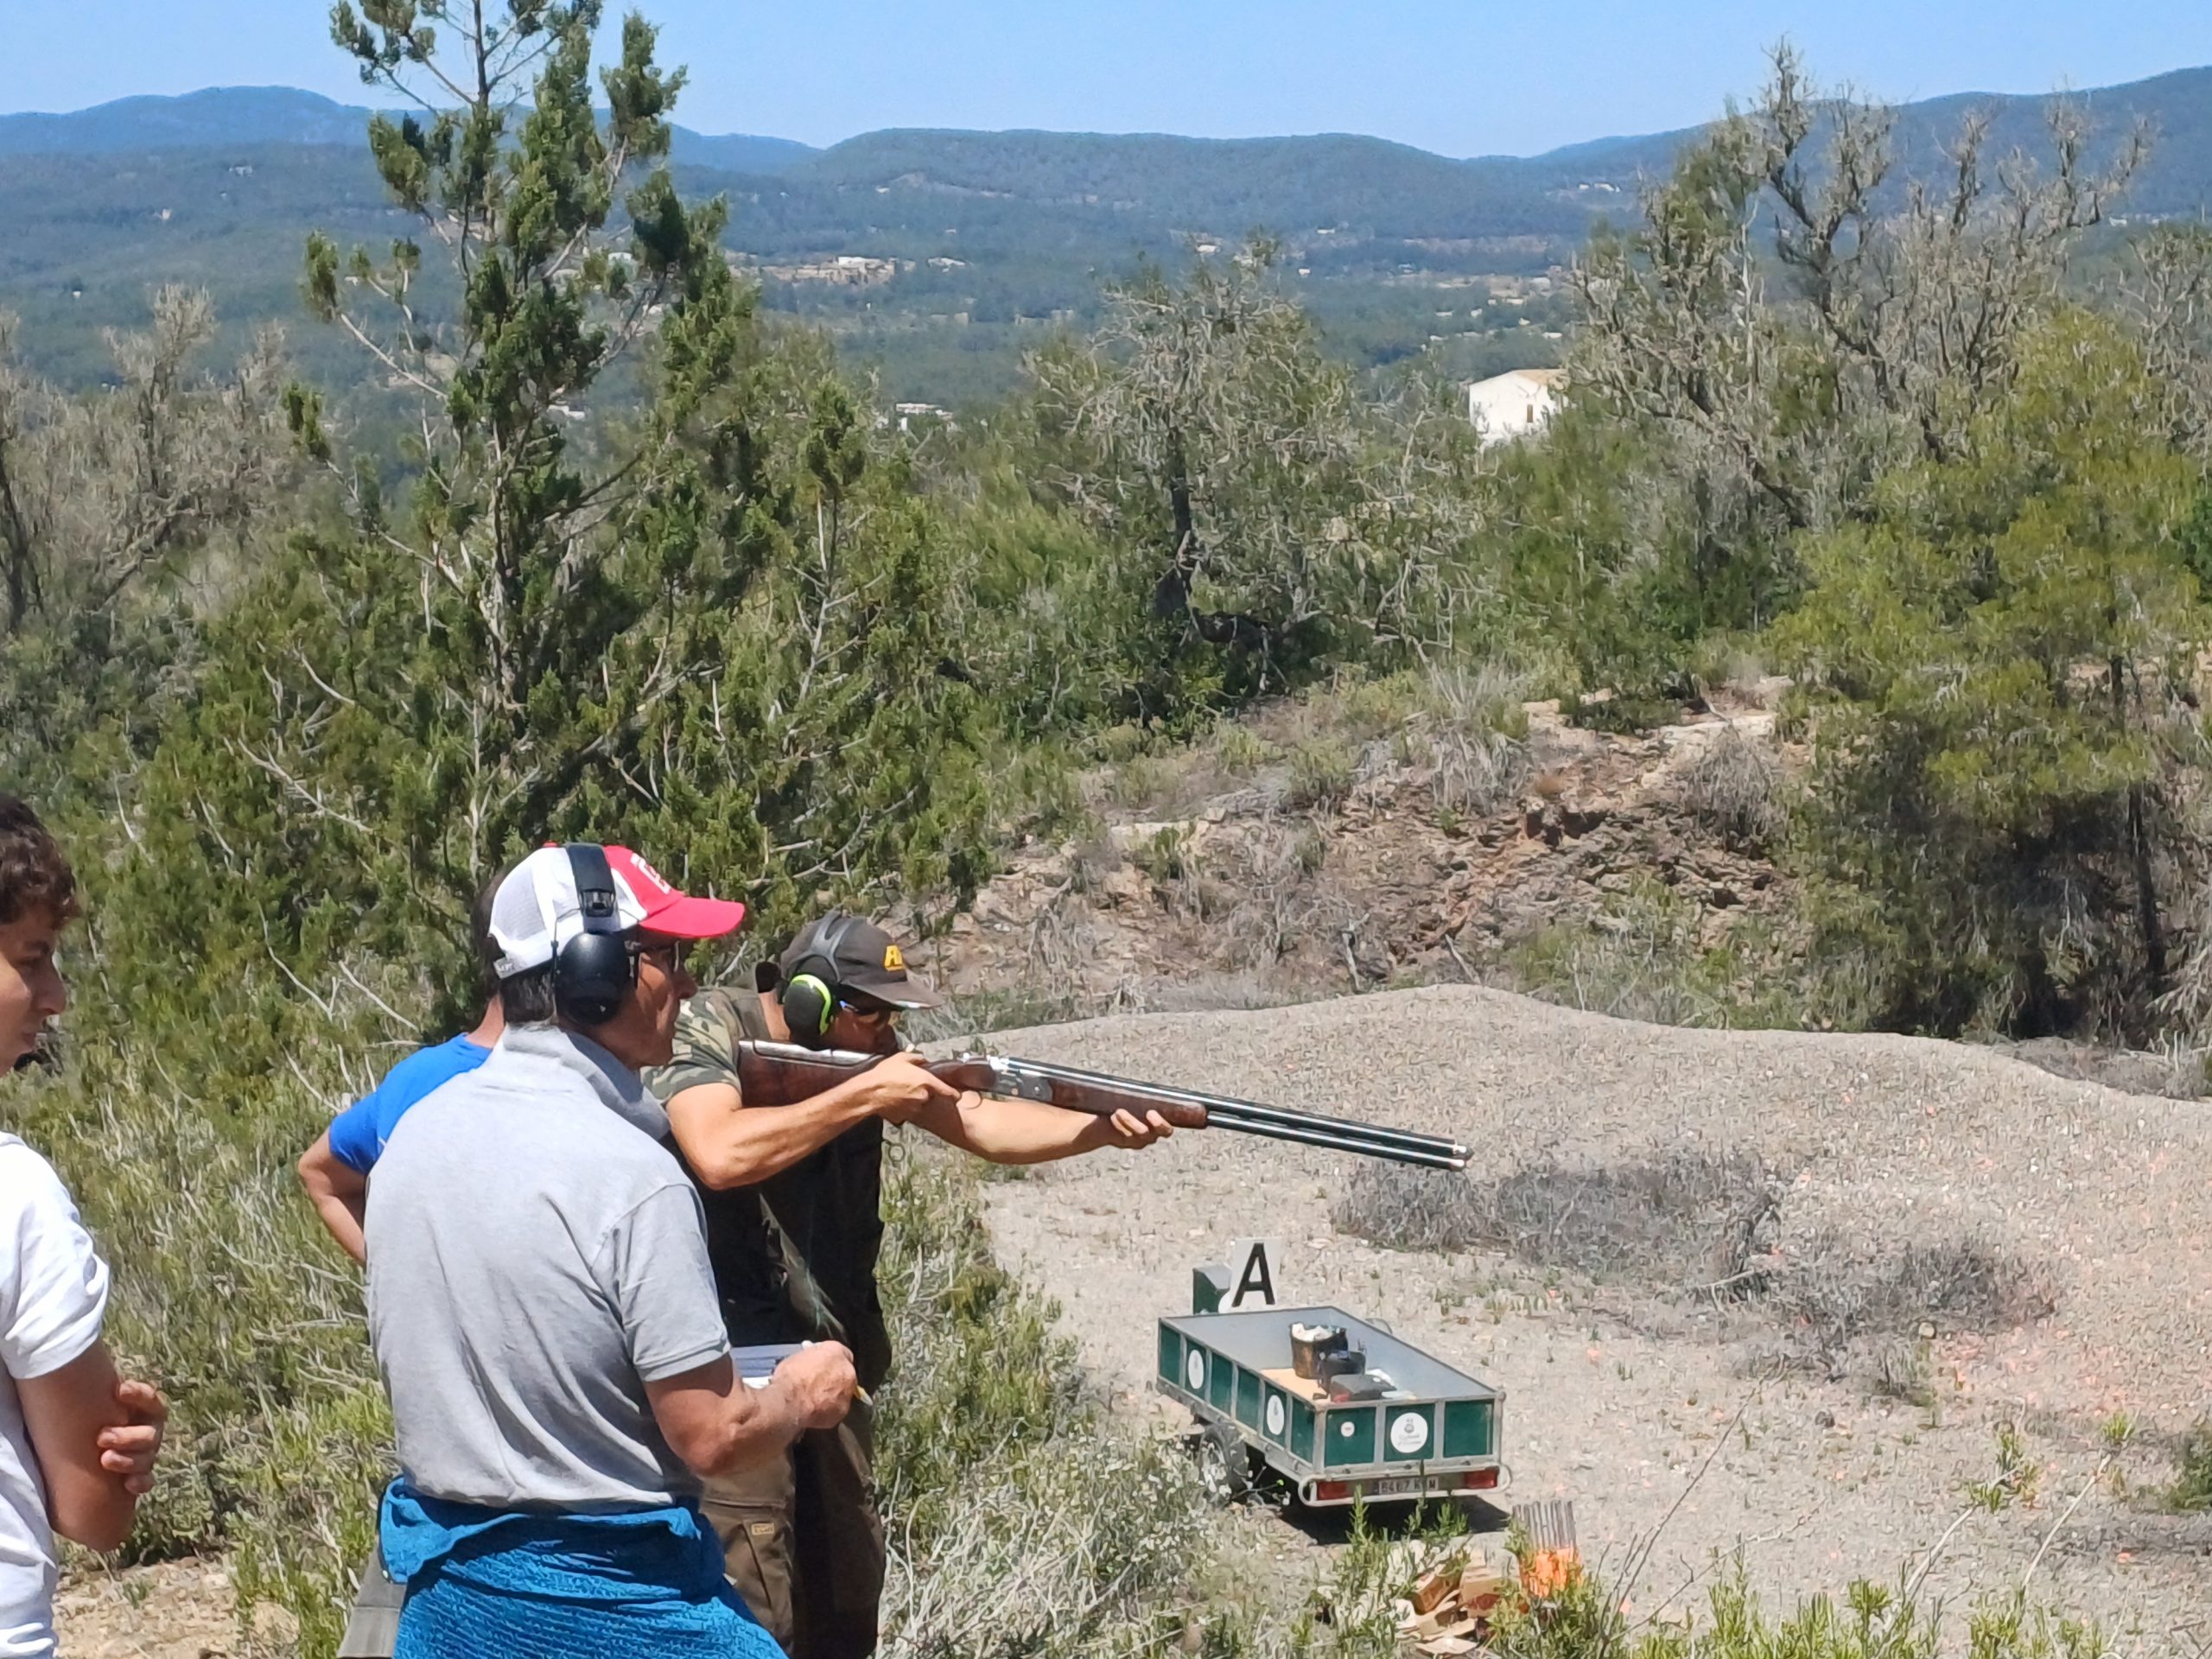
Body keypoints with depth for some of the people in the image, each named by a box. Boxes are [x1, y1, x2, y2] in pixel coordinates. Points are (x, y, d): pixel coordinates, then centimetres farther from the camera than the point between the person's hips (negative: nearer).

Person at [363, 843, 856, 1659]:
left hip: (442, 1582, 7)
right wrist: (800, 1394, 0)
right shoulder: (629, 1173, -22)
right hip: (608, 1593, -7)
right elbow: (712, 1436, -19)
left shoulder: (414, 1131, 0)